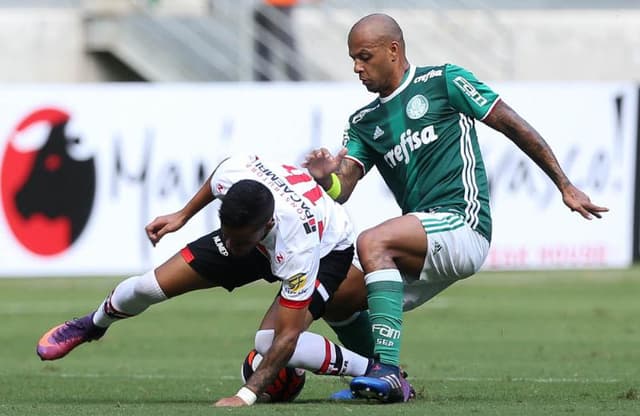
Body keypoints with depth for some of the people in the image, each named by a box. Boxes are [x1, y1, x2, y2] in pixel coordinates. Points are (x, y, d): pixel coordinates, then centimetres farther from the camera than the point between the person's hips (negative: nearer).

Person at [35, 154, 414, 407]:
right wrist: (183, 216, 7)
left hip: (327, 250, -5)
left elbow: (287, 336, -41)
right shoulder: (233, 173, -35)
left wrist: (246, 396, -46)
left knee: (270, 341, -32)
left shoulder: (298, 248, -46)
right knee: (152, 285, 0)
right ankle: (92, 325, 34)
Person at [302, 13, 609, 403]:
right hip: (425, 250, 7)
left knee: (372, 243, -29)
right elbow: (342, 189, 7)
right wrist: (325, 178, -19)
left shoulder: (444, 81, 3)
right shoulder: (364, 122, 20)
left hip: (463, 224, -7)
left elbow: (513, 125, 3)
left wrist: (566, 187, 1)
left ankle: (386, 368, -37)